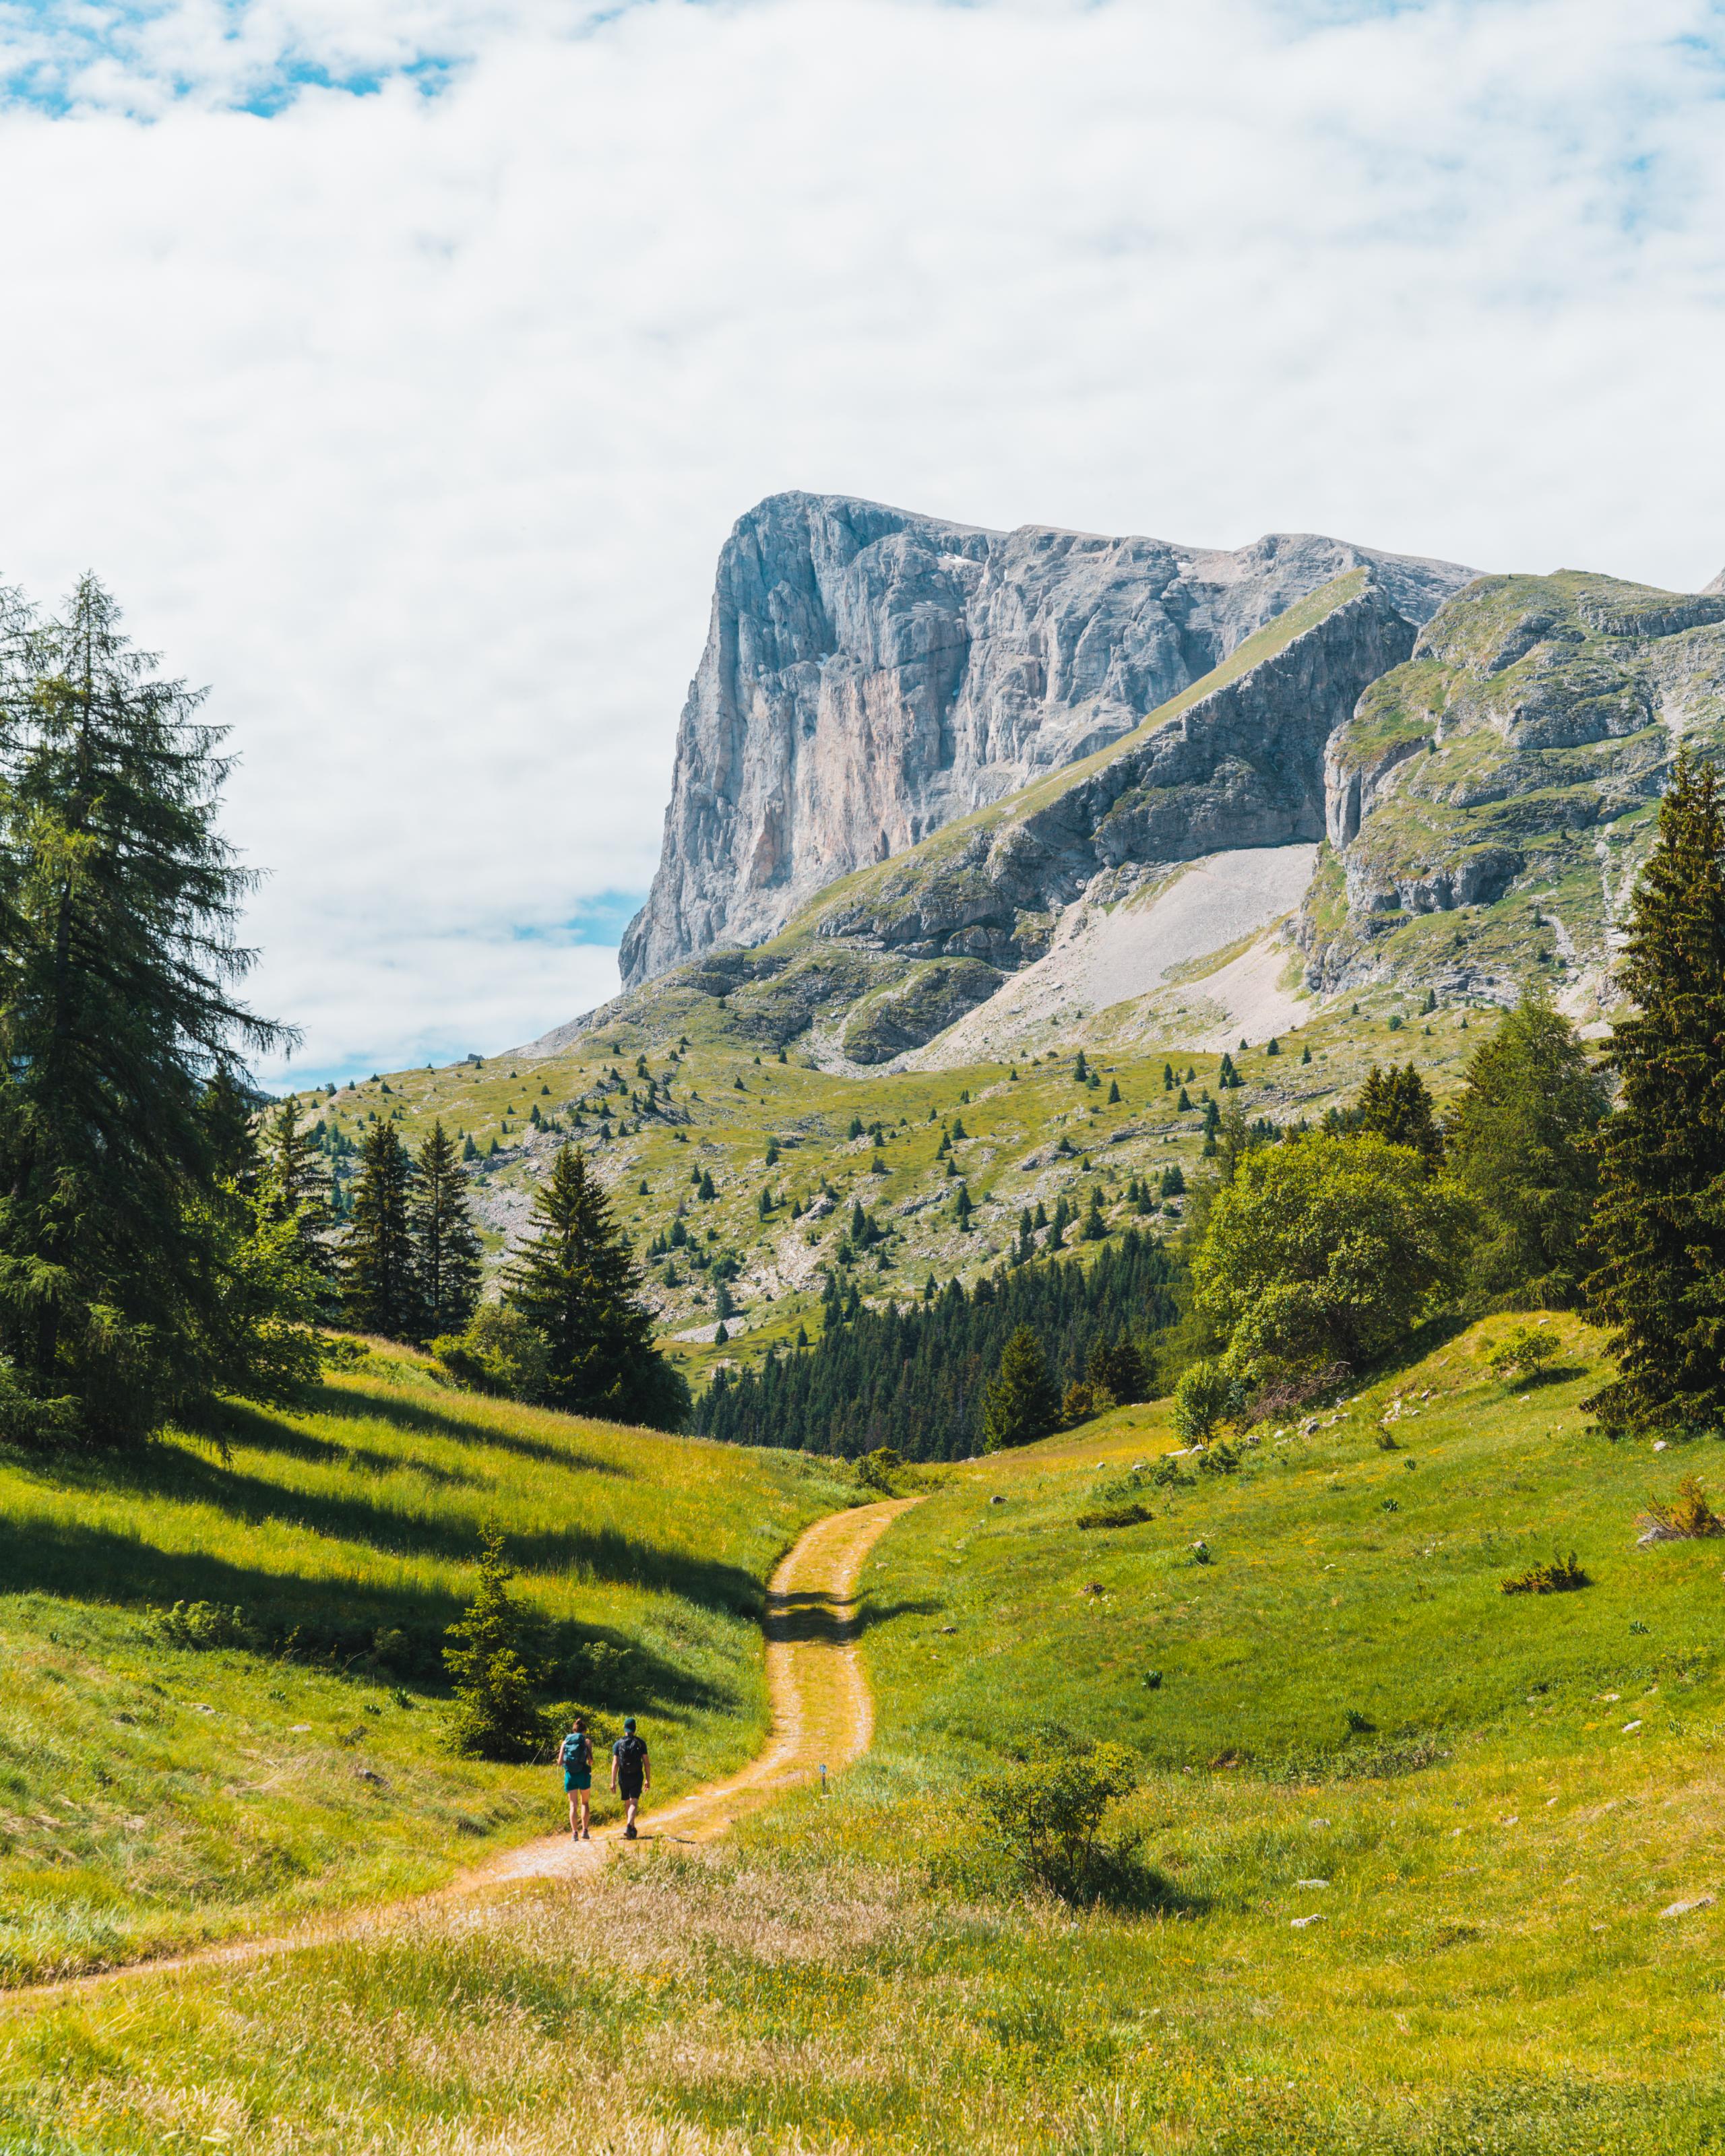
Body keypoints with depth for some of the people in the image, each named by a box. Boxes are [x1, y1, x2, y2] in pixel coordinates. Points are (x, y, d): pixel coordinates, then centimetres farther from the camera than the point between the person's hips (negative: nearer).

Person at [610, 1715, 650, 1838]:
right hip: (637, 1777, -2)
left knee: (627, 1803, 18)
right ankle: (628, 1827, -28)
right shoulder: (641, 1743, -3)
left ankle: (632, 1829, 31)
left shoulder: (618, 1744, -2)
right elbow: (647, 1763, -3)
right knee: (633, 1803, -7)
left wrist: (613, 1782, -6)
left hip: (623, 1778, 2)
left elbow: (615, 1764, -7)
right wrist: (648, 1779, 5)